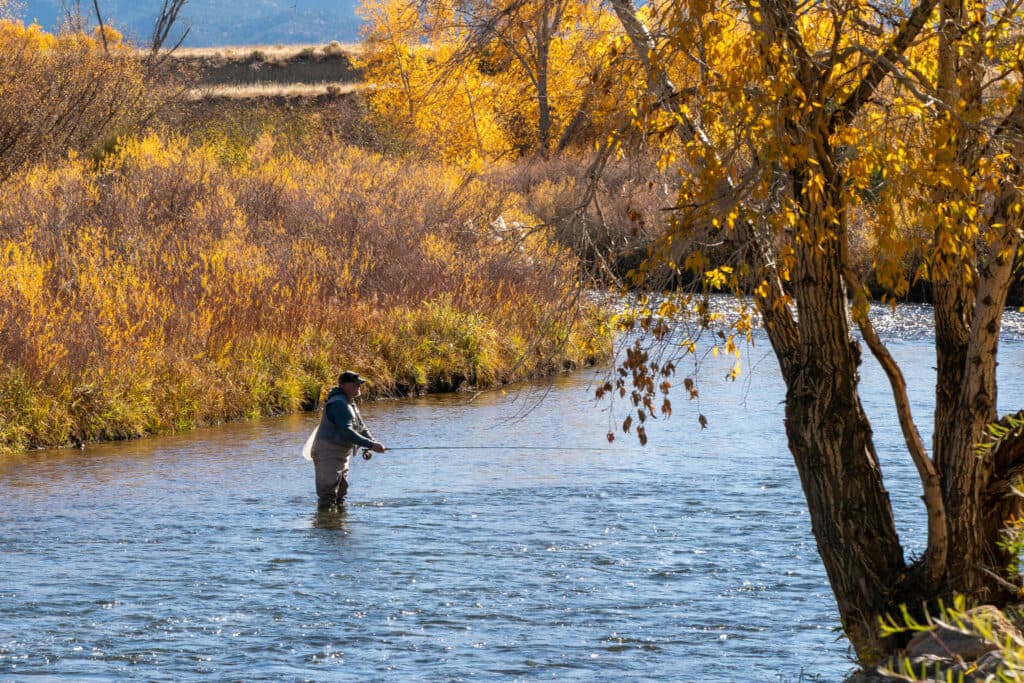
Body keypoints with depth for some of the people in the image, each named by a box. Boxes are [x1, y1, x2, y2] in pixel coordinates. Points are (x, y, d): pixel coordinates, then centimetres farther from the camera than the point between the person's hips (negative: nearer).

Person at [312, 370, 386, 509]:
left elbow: (361, 429, 15)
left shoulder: (351, 404, 14)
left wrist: (373, 443, -6)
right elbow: (347, 432, -29)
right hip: (328, 454, -11)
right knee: (328, 498, -13)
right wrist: (371, 445, -31)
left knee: (340, 497, 18)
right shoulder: (339, 404, -20)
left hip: (342, 456, 11)